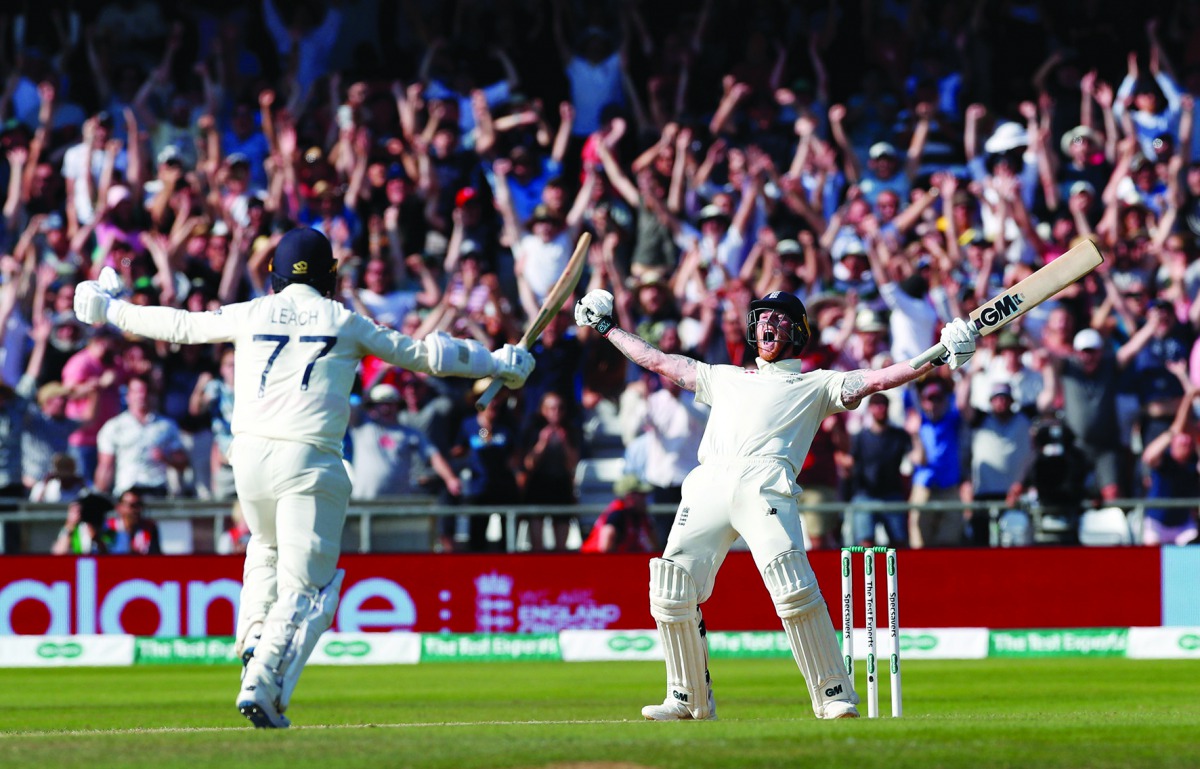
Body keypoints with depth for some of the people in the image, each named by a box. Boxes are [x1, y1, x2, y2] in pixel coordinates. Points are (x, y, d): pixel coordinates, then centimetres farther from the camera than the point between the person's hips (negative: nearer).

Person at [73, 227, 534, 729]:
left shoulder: (250, 315, 11)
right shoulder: (345, 322, 7)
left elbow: (179, 325, 21)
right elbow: (424, 354, 11)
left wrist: (111, 310, 36)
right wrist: (499, 364, 22)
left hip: (249, 456, 4)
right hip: (309, 462, -4)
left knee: (266, 548, 31)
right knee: (305, 585, -3)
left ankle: (255, 634, 8)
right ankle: (262, 683, -20)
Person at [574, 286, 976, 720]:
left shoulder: (817, 385, 23)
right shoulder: (724, 378, 35)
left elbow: (879, 380, 12)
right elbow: (656, 361, 41)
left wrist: (937, 358, 0)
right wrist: (605, 328, 45)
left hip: (766, 485, -4)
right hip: (708, 485, 4)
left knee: (792, 587, -22)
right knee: (671, 589, -7)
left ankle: (835, 697, -17)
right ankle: (689, 699, 7)